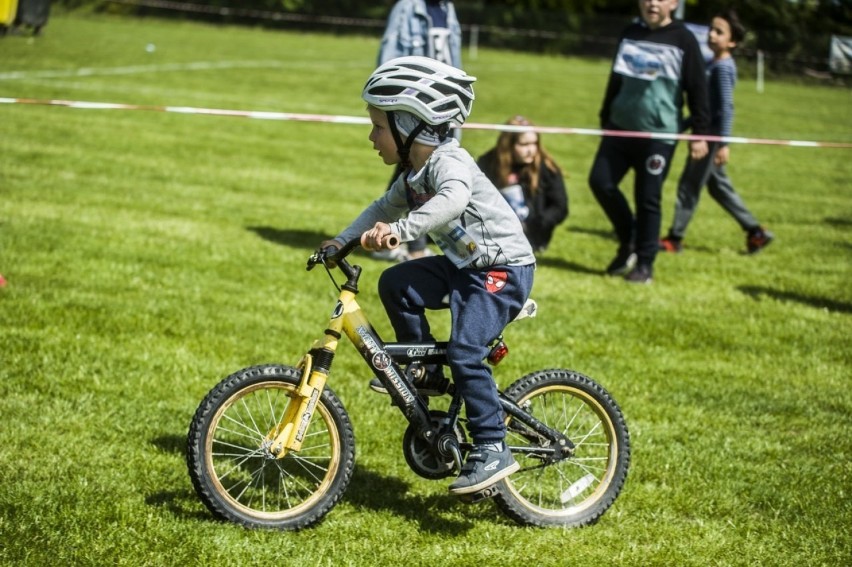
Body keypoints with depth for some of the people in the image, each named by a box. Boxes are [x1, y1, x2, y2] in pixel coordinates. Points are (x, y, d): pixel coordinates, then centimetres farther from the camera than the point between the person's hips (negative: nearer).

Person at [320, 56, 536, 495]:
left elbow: (453, 199, -42)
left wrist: (400, 229, -53)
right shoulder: (413, 174, 10)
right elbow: (385, 208, 22)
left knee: (464, 352, -20)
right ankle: (425, 373, 9)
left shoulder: (447, 161, -21)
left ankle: (492, 450, -14)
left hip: (503, 268, -9)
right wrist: (341, 240, 12)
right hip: (463, 265, 9)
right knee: (395, 284, -4)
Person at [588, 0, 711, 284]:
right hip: (620, 128, 5)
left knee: (648, 199, -3)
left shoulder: (683, 40, -5)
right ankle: (628, 241, 16)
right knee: (600, 181, -4)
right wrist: (605, 119, 23)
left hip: (659, 134, -5)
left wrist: (700, 133, -8)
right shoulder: (629, 34, 11)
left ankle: (645, 263, 9)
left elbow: (697, 90, -5)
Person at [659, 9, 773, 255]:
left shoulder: (723, 67, -17)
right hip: (706, 133, 10)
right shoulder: (713, 63, 11)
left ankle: (675, 238, 6)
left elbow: (726, 106, -21)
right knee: (718, 185, 15)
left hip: (712, 135, -10)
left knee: (689, 185, -2)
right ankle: (755, 231, 20)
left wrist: (723, 143, -23)